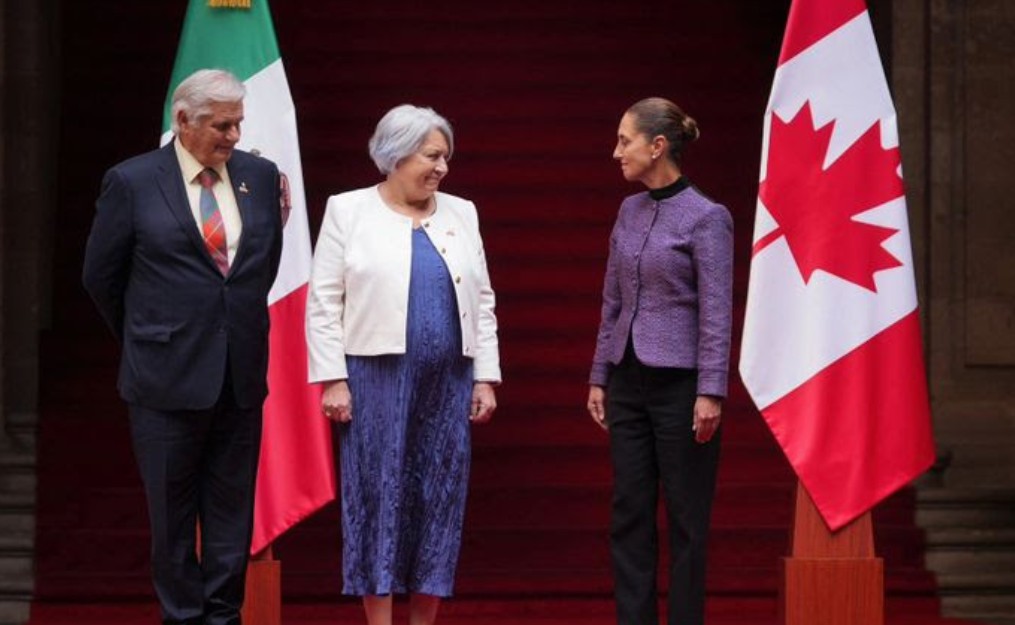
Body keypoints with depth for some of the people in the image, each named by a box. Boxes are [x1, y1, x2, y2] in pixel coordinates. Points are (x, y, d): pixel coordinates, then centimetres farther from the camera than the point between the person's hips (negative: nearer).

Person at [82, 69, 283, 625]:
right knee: (172, 512, 6)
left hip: (241, 374, 3)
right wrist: (145, 339, 10)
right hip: (168, 379, -3)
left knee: (232, 508, 8)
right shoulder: (132, 182, -6)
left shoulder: (259, 176, 5)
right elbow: (101, 276, 3)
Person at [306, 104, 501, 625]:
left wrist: (485, 379, 6)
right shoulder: (348, 211, 0)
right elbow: (323, 302, -3)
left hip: (446, 383, 4)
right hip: (376, 379, -4)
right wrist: (333, 380, -9)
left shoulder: (461, 214, 11)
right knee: (378, 498, -2)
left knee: (439, 502, 4)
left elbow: (482, 303, 12)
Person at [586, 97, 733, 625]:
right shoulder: (630, 212, 10)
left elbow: (717, 313, -13)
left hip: (679, 382, -7)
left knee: (685, 517, 1)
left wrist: (710, 393, -17)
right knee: (628, 513, 6)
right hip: (629, 380, 7)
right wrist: (599, 377, 13)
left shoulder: (706, 218, -10)